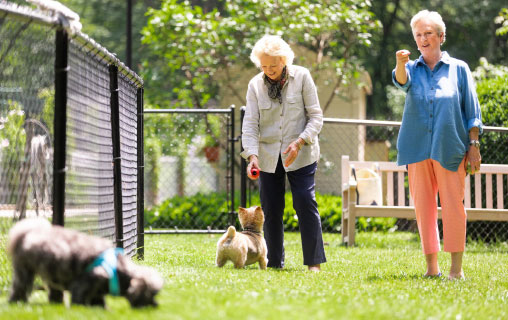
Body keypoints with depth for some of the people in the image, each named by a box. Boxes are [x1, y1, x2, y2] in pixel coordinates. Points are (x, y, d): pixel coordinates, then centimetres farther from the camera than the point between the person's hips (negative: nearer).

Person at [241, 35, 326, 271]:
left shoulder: (302, 77, -4)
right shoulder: (255, 85, 1)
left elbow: (315, 116, -3)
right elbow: (250, 123, -3)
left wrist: (299, 142, -18)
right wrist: (252, 155, -18)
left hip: (300, 154, -3)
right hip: (269, 156, 3)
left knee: (305, 203, -12)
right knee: (271, 209, 3)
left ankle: (314, 262, -7)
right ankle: (274, 263, 12)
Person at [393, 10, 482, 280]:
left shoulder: (458, 69, 7)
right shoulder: (412, 69, 11)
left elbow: (472, 110, 7)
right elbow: (402, 81, -14)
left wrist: (474, 145, -1)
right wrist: (401, 64, -37)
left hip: (450, 149, -2)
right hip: (417, 148, 2)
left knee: (453, 206, -6)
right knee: (423, 207, 3)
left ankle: (456, 267, -1)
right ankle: (431, 266, 10)